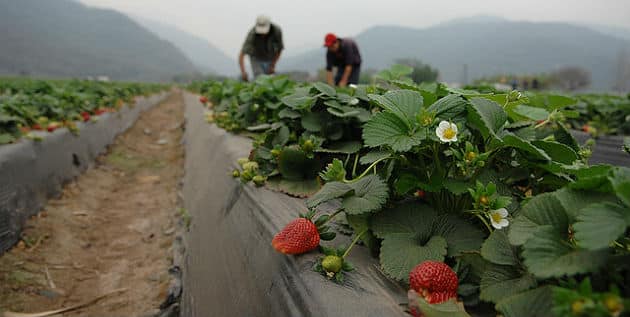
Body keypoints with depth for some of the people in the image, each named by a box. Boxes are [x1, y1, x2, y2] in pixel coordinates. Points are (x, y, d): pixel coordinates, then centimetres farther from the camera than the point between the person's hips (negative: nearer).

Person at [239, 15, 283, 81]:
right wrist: (243, 71, -50)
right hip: (256, 59, -2)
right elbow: (241, 54, -36)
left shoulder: (277, 31, -29)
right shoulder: (252, 34, -33)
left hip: (270, 59, 2)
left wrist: (273, 66, -14)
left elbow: (279, 49, -11)